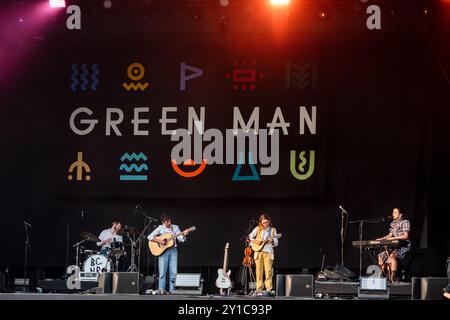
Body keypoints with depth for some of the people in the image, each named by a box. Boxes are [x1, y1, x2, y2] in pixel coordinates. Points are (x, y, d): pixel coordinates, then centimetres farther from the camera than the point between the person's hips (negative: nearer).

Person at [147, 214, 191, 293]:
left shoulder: (175, 227, 4)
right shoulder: (160, 228, -2)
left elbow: (180, 239, 0)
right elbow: (149, 237, -6)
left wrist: (184, 235, -20)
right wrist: (159, 241, -17)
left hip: (173, 251, 2)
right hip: (163, 251, -2)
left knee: (173, 272, -1)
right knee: (162, 272, -5)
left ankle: (172, 291, 4)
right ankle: (161, 290, 0)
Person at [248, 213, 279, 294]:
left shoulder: (273, 230, 7)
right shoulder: (258, 229, 7)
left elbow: (276, 244, 7)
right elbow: (249, 237, 9)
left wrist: (272, 241, -14)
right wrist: (255, 241, -7)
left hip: (268, 252, -1)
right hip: (259, 251, 1)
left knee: (268, 271, -9)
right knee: (259, 271, -1)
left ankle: (269, 289, -7)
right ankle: (259, 288, 3)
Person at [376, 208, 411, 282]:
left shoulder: (405, 222, -7)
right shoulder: (393, 223, 16)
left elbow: (405, 236, -16)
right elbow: (390, 235, 19)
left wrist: (393, 238, -23)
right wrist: (380, 239, 5)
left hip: (404, 246, -8)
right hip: (395, 246, 8)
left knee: (392, 255, -35)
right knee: (381, 256, -7)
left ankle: (393, 277, -34)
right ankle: (386, 276, -3)